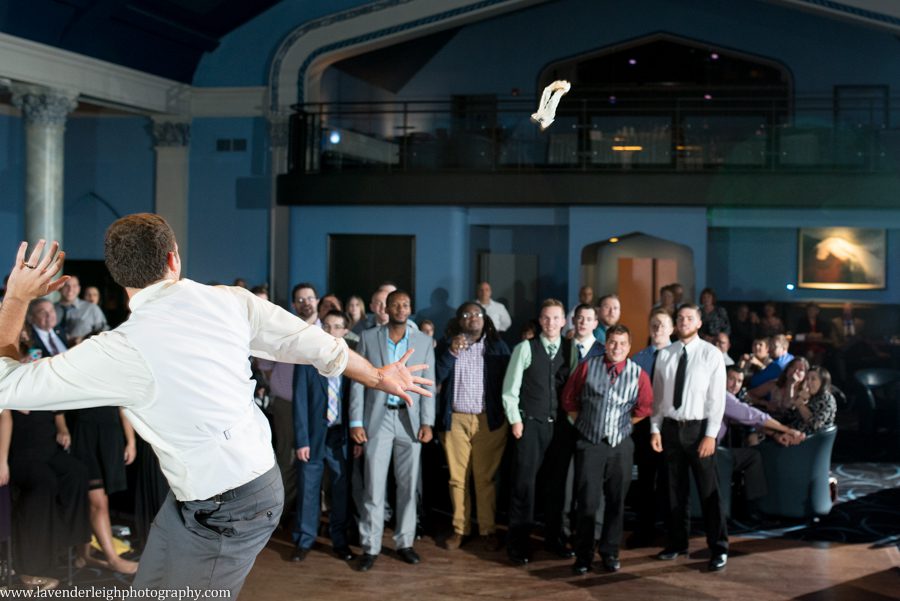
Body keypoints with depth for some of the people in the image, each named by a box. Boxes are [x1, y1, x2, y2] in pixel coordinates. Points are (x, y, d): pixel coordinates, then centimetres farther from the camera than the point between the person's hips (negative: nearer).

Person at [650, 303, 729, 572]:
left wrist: (711, 435, -13)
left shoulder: (711, 354, -5)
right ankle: (677, 543, 23)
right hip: (670, 427, 4)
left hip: (698, 428, -3)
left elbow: (717, 397, -8)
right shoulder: (664, 355, 5)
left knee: (709, 490, 0)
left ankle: (719, 548, 8)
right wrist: (655, 429, 0)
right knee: (675, 489, 12)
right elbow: (657, 395, 7)